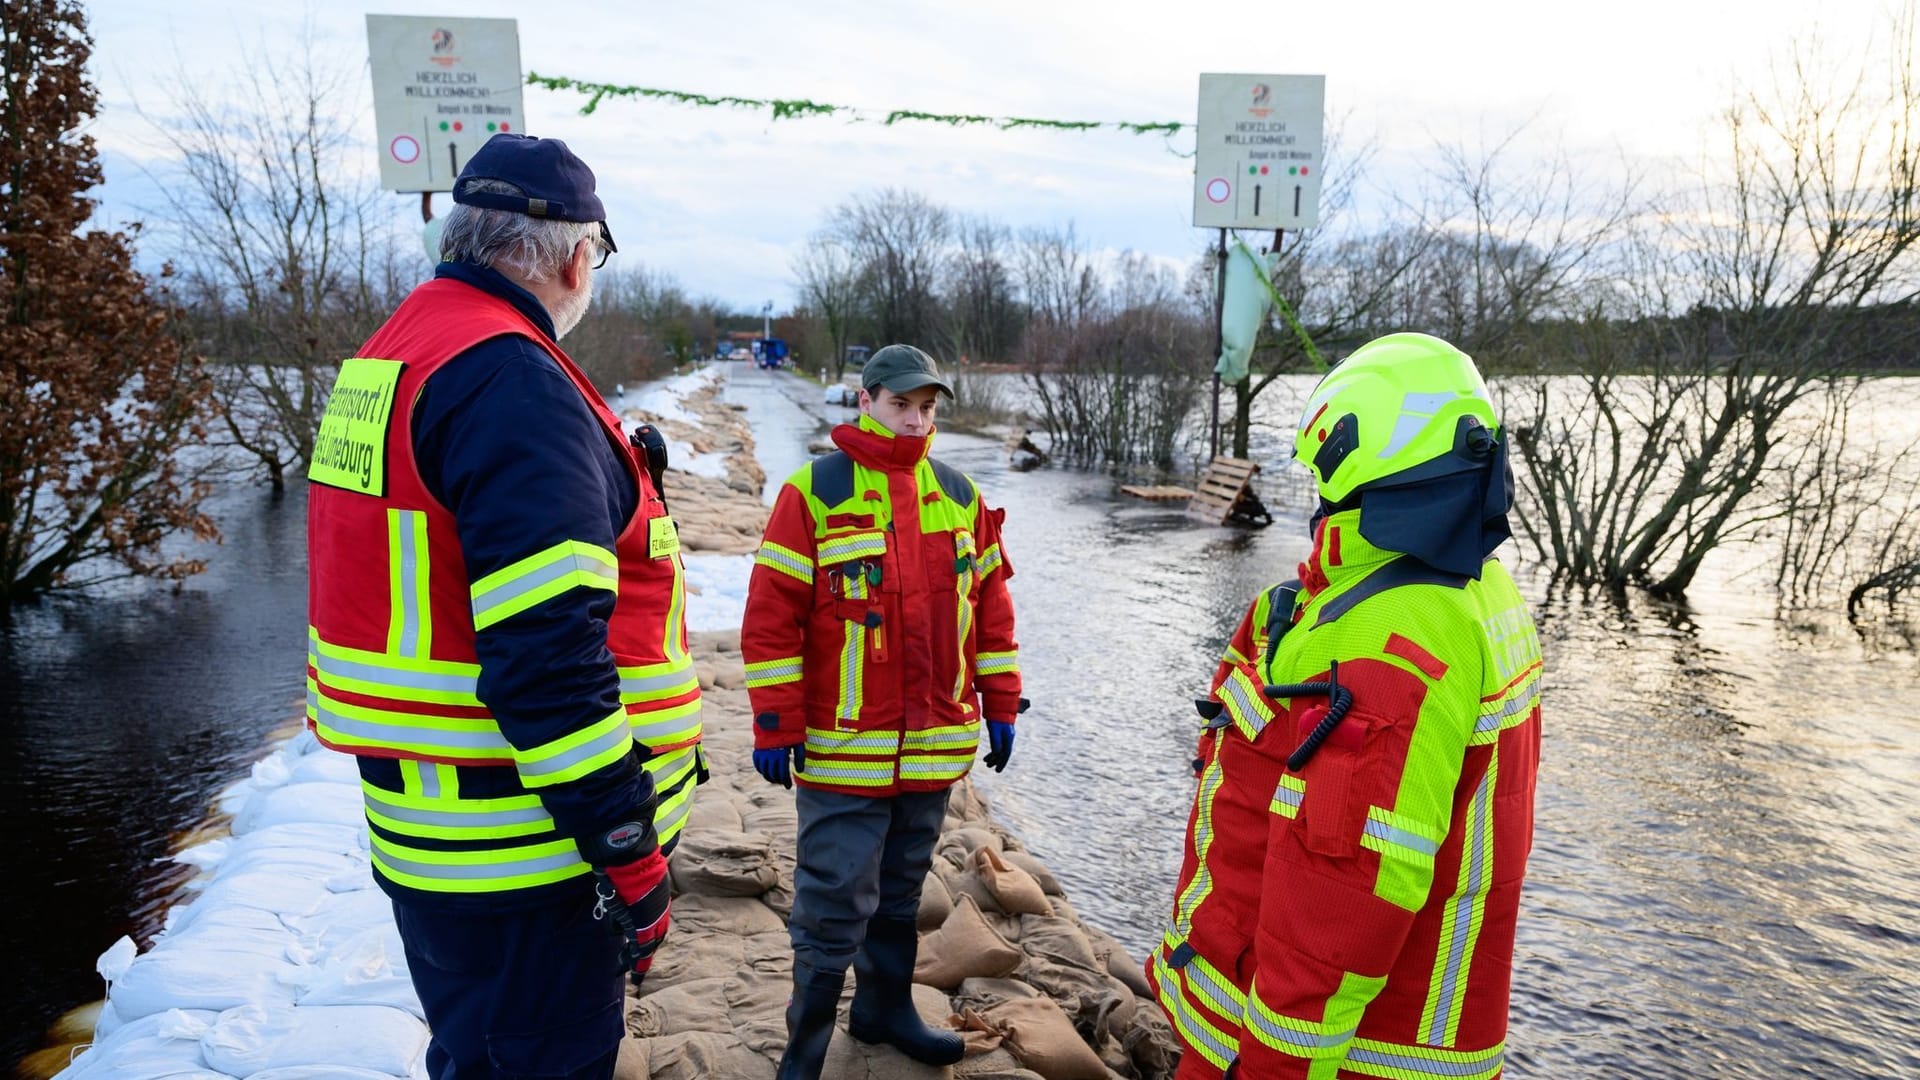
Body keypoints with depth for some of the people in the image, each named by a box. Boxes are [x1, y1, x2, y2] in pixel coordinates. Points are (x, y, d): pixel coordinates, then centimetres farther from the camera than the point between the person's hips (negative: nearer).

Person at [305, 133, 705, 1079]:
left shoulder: (388, 358, 12)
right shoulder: (514, 380, -20)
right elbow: (546, 651, -27)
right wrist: (632, 854, -20)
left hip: (421, 826, 10)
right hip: (522, 852, -10)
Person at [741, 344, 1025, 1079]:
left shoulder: (960, 496, 7)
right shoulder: (814, 491, -8)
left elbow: (989, 605, 12)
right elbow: (770, 617, -9)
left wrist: (1000, 707, 10)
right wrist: (774, 729, -10)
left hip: (936, 746, 5)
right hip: (843, 751, -4)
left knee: (900, 892, 19)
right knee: (834, 907, 1)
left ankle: (885, 1009, 38)